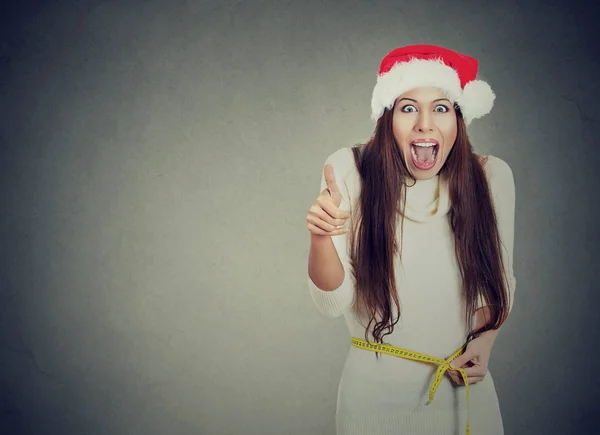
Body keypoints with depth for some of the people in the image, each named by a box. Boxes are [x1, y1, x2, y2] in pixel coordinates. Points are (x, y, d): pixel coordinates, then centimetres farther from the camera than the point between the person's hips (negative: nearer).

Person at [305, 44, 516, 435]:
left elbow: (499, 279, 7)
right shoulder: (348, 170, -13)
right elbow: (333, 303, -15)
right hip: (374, 391, -1)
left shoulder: (492, 176, -8)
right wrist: (321, 237, -32)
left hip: (465, 389, 2)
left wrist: (485, 338, -9)